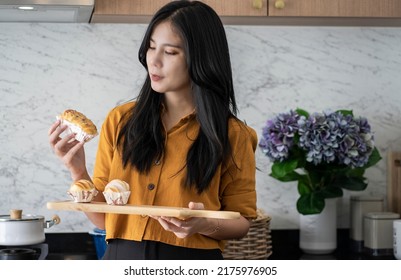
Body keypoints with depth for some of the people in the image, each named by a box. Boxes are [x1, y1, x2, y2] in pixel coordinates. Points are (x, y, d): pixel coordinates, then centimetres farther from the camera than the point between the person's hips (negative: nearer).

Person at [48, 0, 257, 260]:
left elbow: (241, 221, 0)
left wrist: (207, 225, -19)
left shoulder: (231, 134, -6)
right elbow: (103, 217, 1)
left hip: (192, 259, -2)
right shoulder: (120, 121, 0)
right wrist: (78, 171, -15)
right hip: (122, 258, 2)